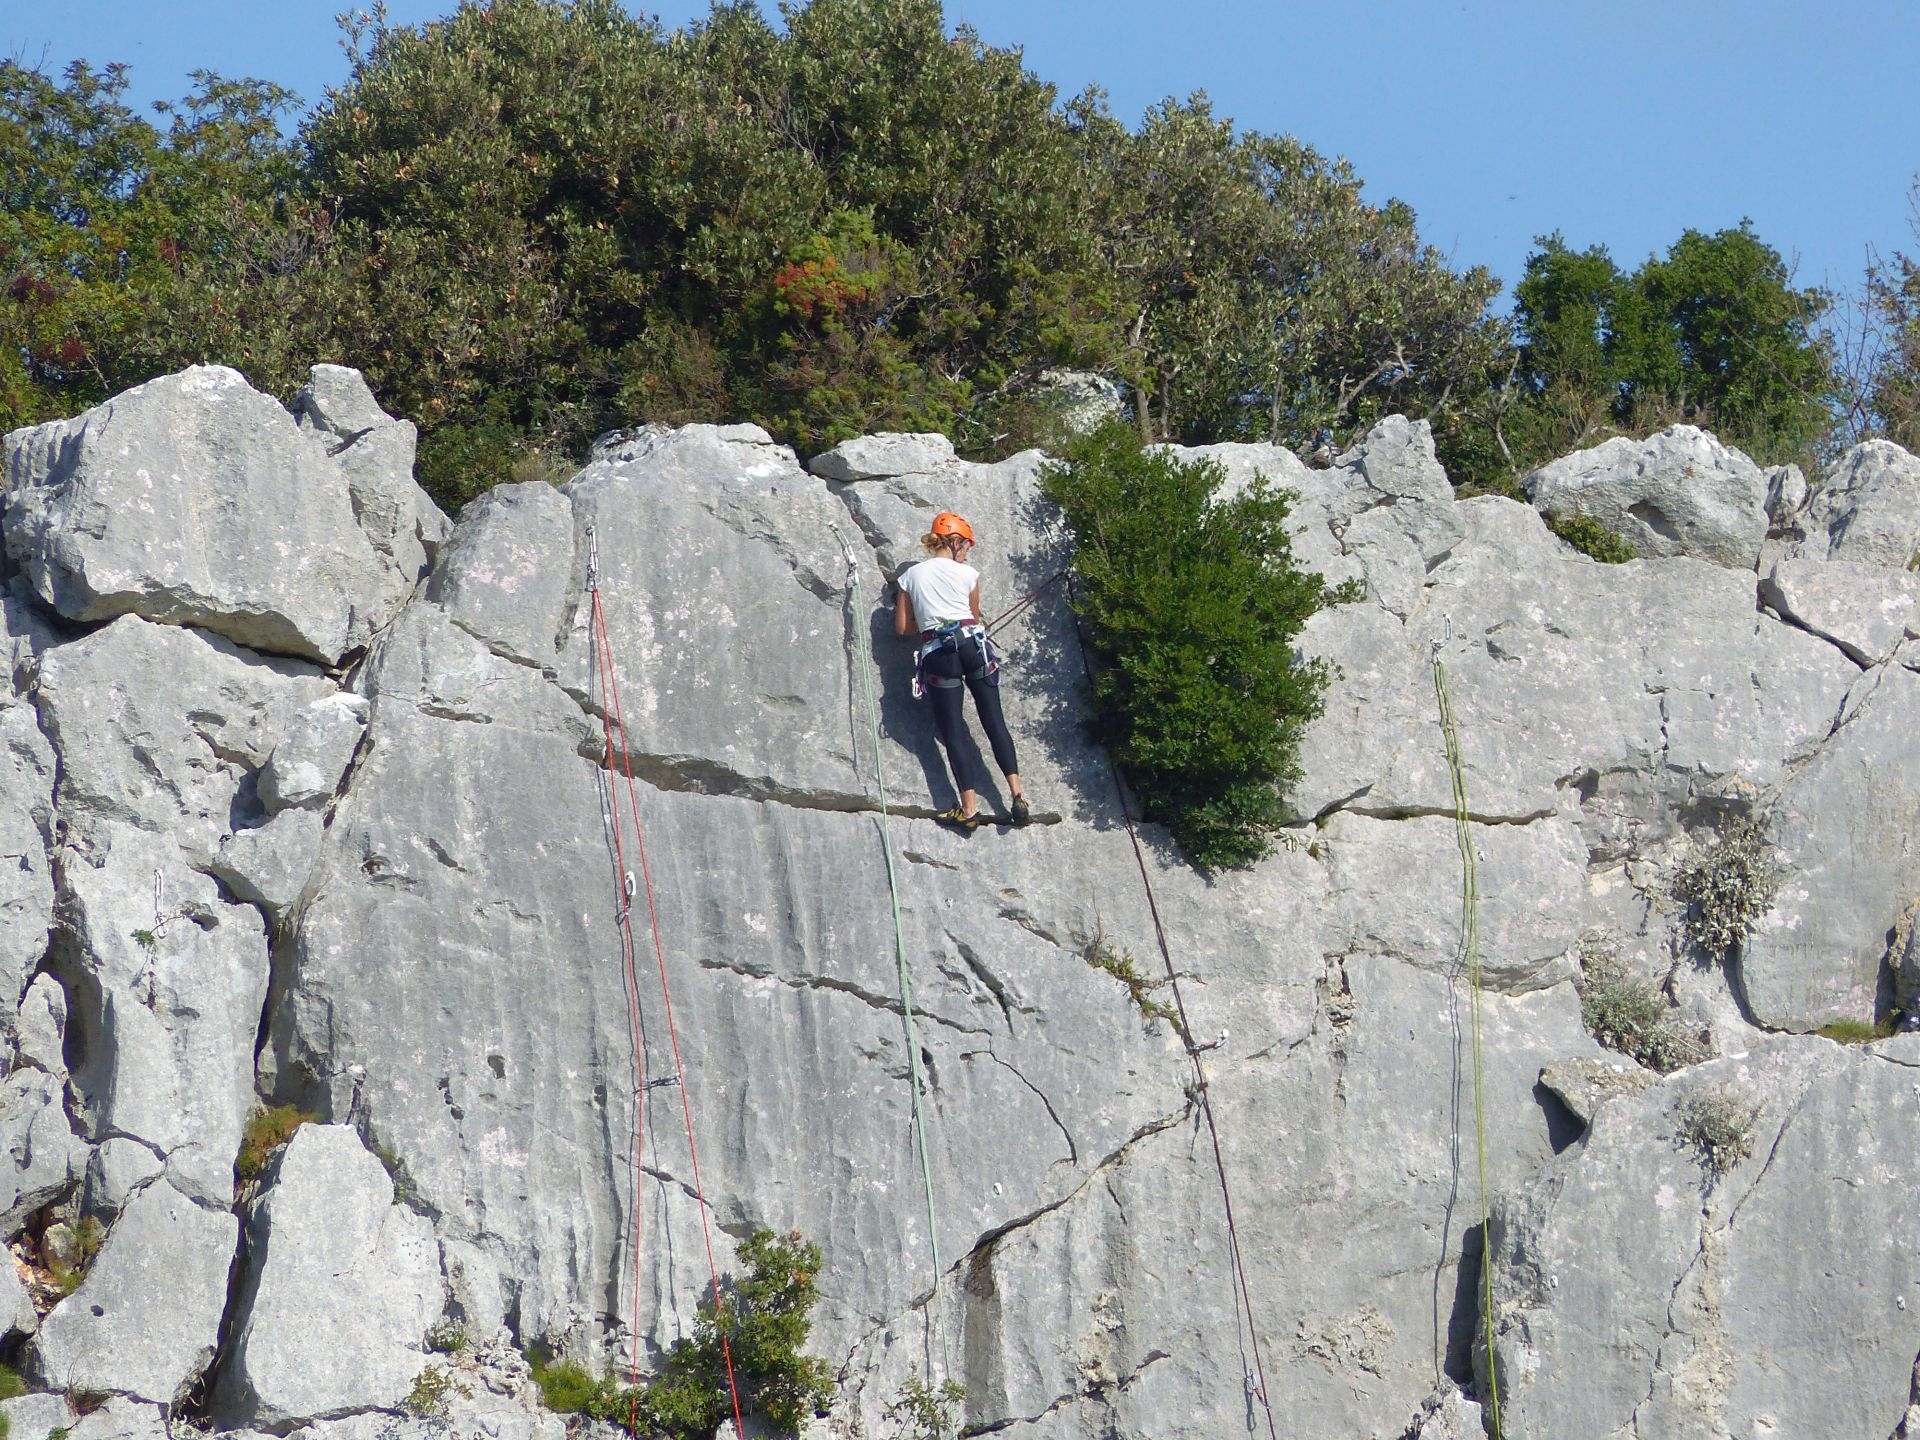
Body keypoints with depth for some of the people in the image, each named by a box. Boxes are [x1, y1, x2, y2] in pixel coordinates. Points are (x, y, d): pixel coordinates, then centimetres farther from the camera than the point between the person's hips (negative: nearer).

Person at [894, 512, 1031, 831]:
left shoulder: (912, 575, 12)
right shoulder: (968, 573, 9)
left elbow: (902, 627, 13)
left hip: (937, 651, 0)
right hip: (972, 642, 0)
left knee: (952, 730, -2)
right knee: (994, 721, 5)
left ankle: (970, 807, -13)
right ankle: (1018, 794, -5)